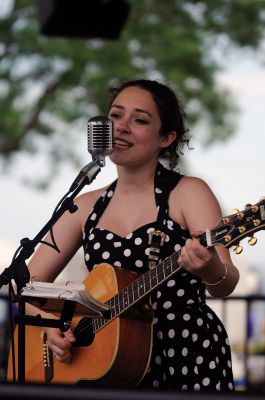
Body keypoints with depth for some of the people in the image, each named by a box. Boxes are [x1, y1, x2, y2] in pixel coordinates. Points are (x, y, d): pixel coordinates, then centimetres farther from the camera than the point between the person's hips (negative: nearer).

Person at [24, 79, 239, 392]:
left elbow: (226, 285, -12)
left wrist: (212, 271, -36)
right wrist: (51, 325, -6)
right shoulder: (87, 207, 11)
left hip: (190, 363, -3)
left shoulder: (188, 193, -1)